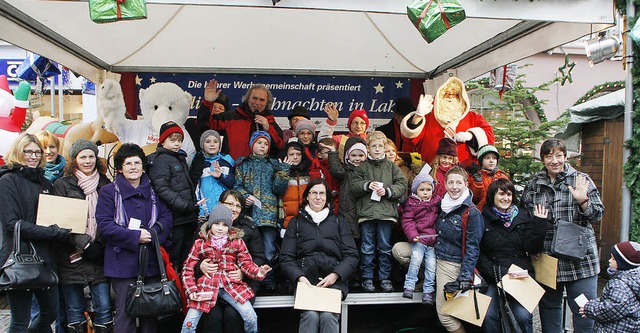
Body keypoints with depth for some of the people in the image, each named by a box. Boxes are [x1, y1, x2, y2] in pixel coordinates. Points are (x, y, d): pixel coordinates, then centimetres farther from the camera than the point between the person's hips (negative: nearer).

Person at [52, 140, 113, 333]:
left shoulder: (105, 184, 12)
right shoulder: (62, 185, 3)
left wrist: (100, 246, -2)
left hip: (100, 257, 2)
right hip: (72, 257, -2)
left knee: (104, 308, 1)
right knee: (74, 309, 7)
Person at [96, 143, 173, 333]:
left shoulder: (153, 191, 14)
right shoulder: (109, 192, 2)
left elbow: (167, 216, 8)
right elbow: (104, 224, -8)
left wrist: (154, 232, -12)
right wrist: (135, 237, -16)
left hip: (152, 262, 4)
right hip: (124, 263, -4)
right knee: (125, 312, -3)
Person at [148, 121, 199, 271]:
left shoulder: (180, 158, 20)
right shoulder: (161, 159, -8)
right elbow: (161, 189, -18)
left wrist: (194, 205, 18)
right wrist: (184, 205, -22)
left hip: (188, 216, 9)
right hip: (175, 219, -9)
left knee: (187, 257, 13)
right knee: (174, 258, -6)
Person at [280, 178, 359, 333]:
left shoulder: (338, 221, 20)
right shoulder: (296, 222, 19)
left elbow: (352, 256, 9)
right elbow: (286, 258, 9)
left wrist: (335, 275, -8)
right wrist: (299, 277, -10)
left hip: (334, 280, 0)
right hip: (305, 278, 0)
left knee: (328, 316, -28)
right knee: (310, 315, -28)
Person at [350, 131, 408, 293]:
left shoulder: (391, 166, 9)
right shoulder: (362, 167, 8)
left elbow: (402, 185, 3)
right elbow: (353, 187, 2)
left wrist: (387, 191, -11)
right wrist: (367, 185, -14)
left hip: (386, 212, 0)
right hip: (366, 211, 0)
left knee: (385, 247, 7)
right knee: (367, 248, 6)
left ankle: (385, 278, 18)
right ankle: (367, 278, 16)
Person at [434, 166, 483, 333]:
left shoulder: (472, 212, -14)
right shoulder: (444, 205, 7)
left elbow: (472, 247, -14)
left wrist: (465, 276, -18)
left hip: (453, 264, -7)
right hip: (439, 259, 7)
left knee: (444, 311, -4)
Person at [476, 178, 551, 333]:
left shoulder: (522, 217, 9)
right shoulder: (484, 219, 1)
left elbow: (533, 249, 2)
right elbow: (478, 254, -3)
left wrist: (540, 225, -6)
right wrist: (497, 272, -15)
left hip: (520, 275, 1)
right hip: (491, 277, -1)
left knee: (523, 316, -15)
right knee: (488, 316, -15)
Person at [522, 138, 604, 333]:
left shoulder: (581, 180, 0)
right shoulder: (533, 184, 6)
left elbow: (598, 215, -1)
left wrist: (582, 202, -21)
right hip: (545, 258, 2)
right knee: (548, 306, 15)